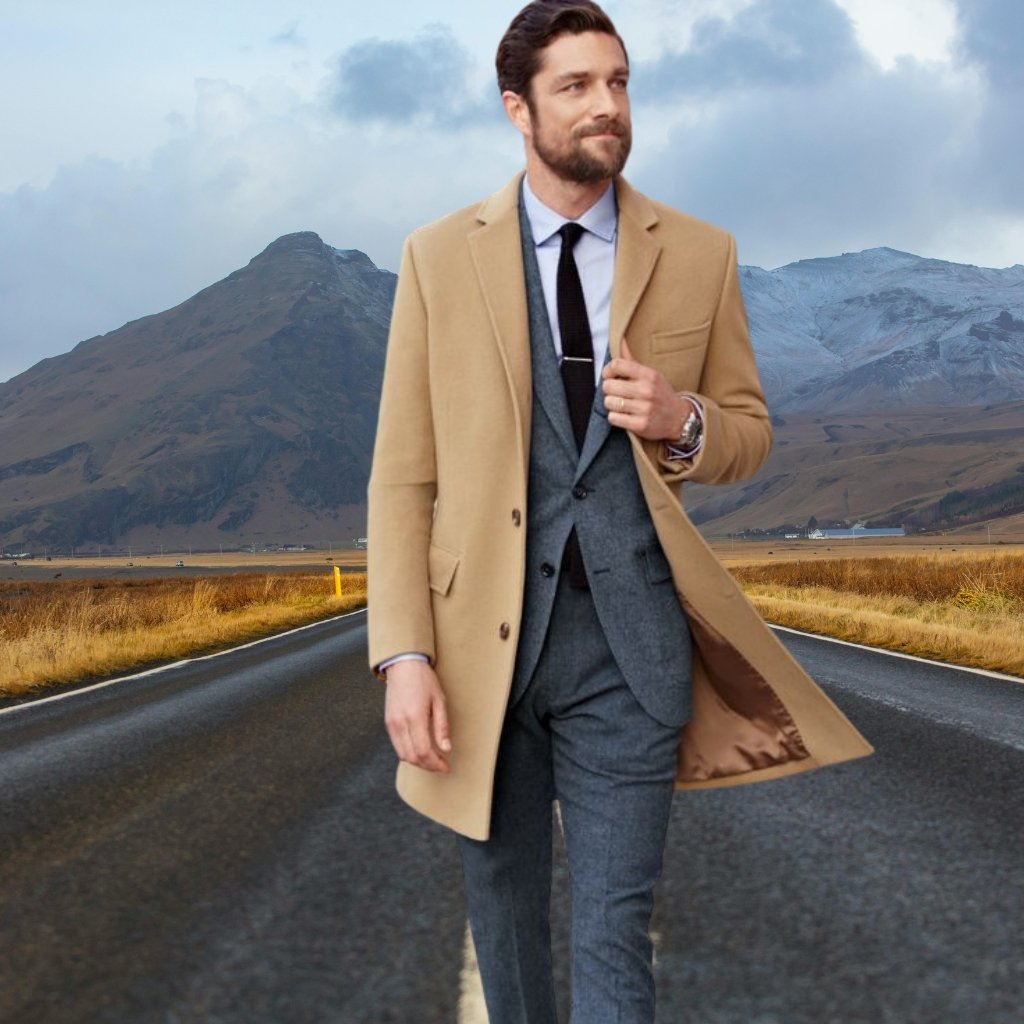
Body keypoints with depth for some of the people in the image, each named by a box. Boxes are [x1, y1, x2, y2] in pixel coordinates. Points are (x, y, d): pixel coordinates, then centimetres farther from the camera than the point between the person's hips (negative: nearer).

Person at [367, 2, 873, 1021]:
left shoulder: (701, 256, 4)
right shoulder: (438, 257, 1)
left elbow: (749, 431, 13)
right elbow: (402, 474, 0)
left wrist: (682, 423, -11)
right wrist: (404, 656, -9)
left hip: (627, 640, 0)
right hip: (484, 634, 1)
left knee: (614, 929, 1)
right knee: (502, 900, 17)